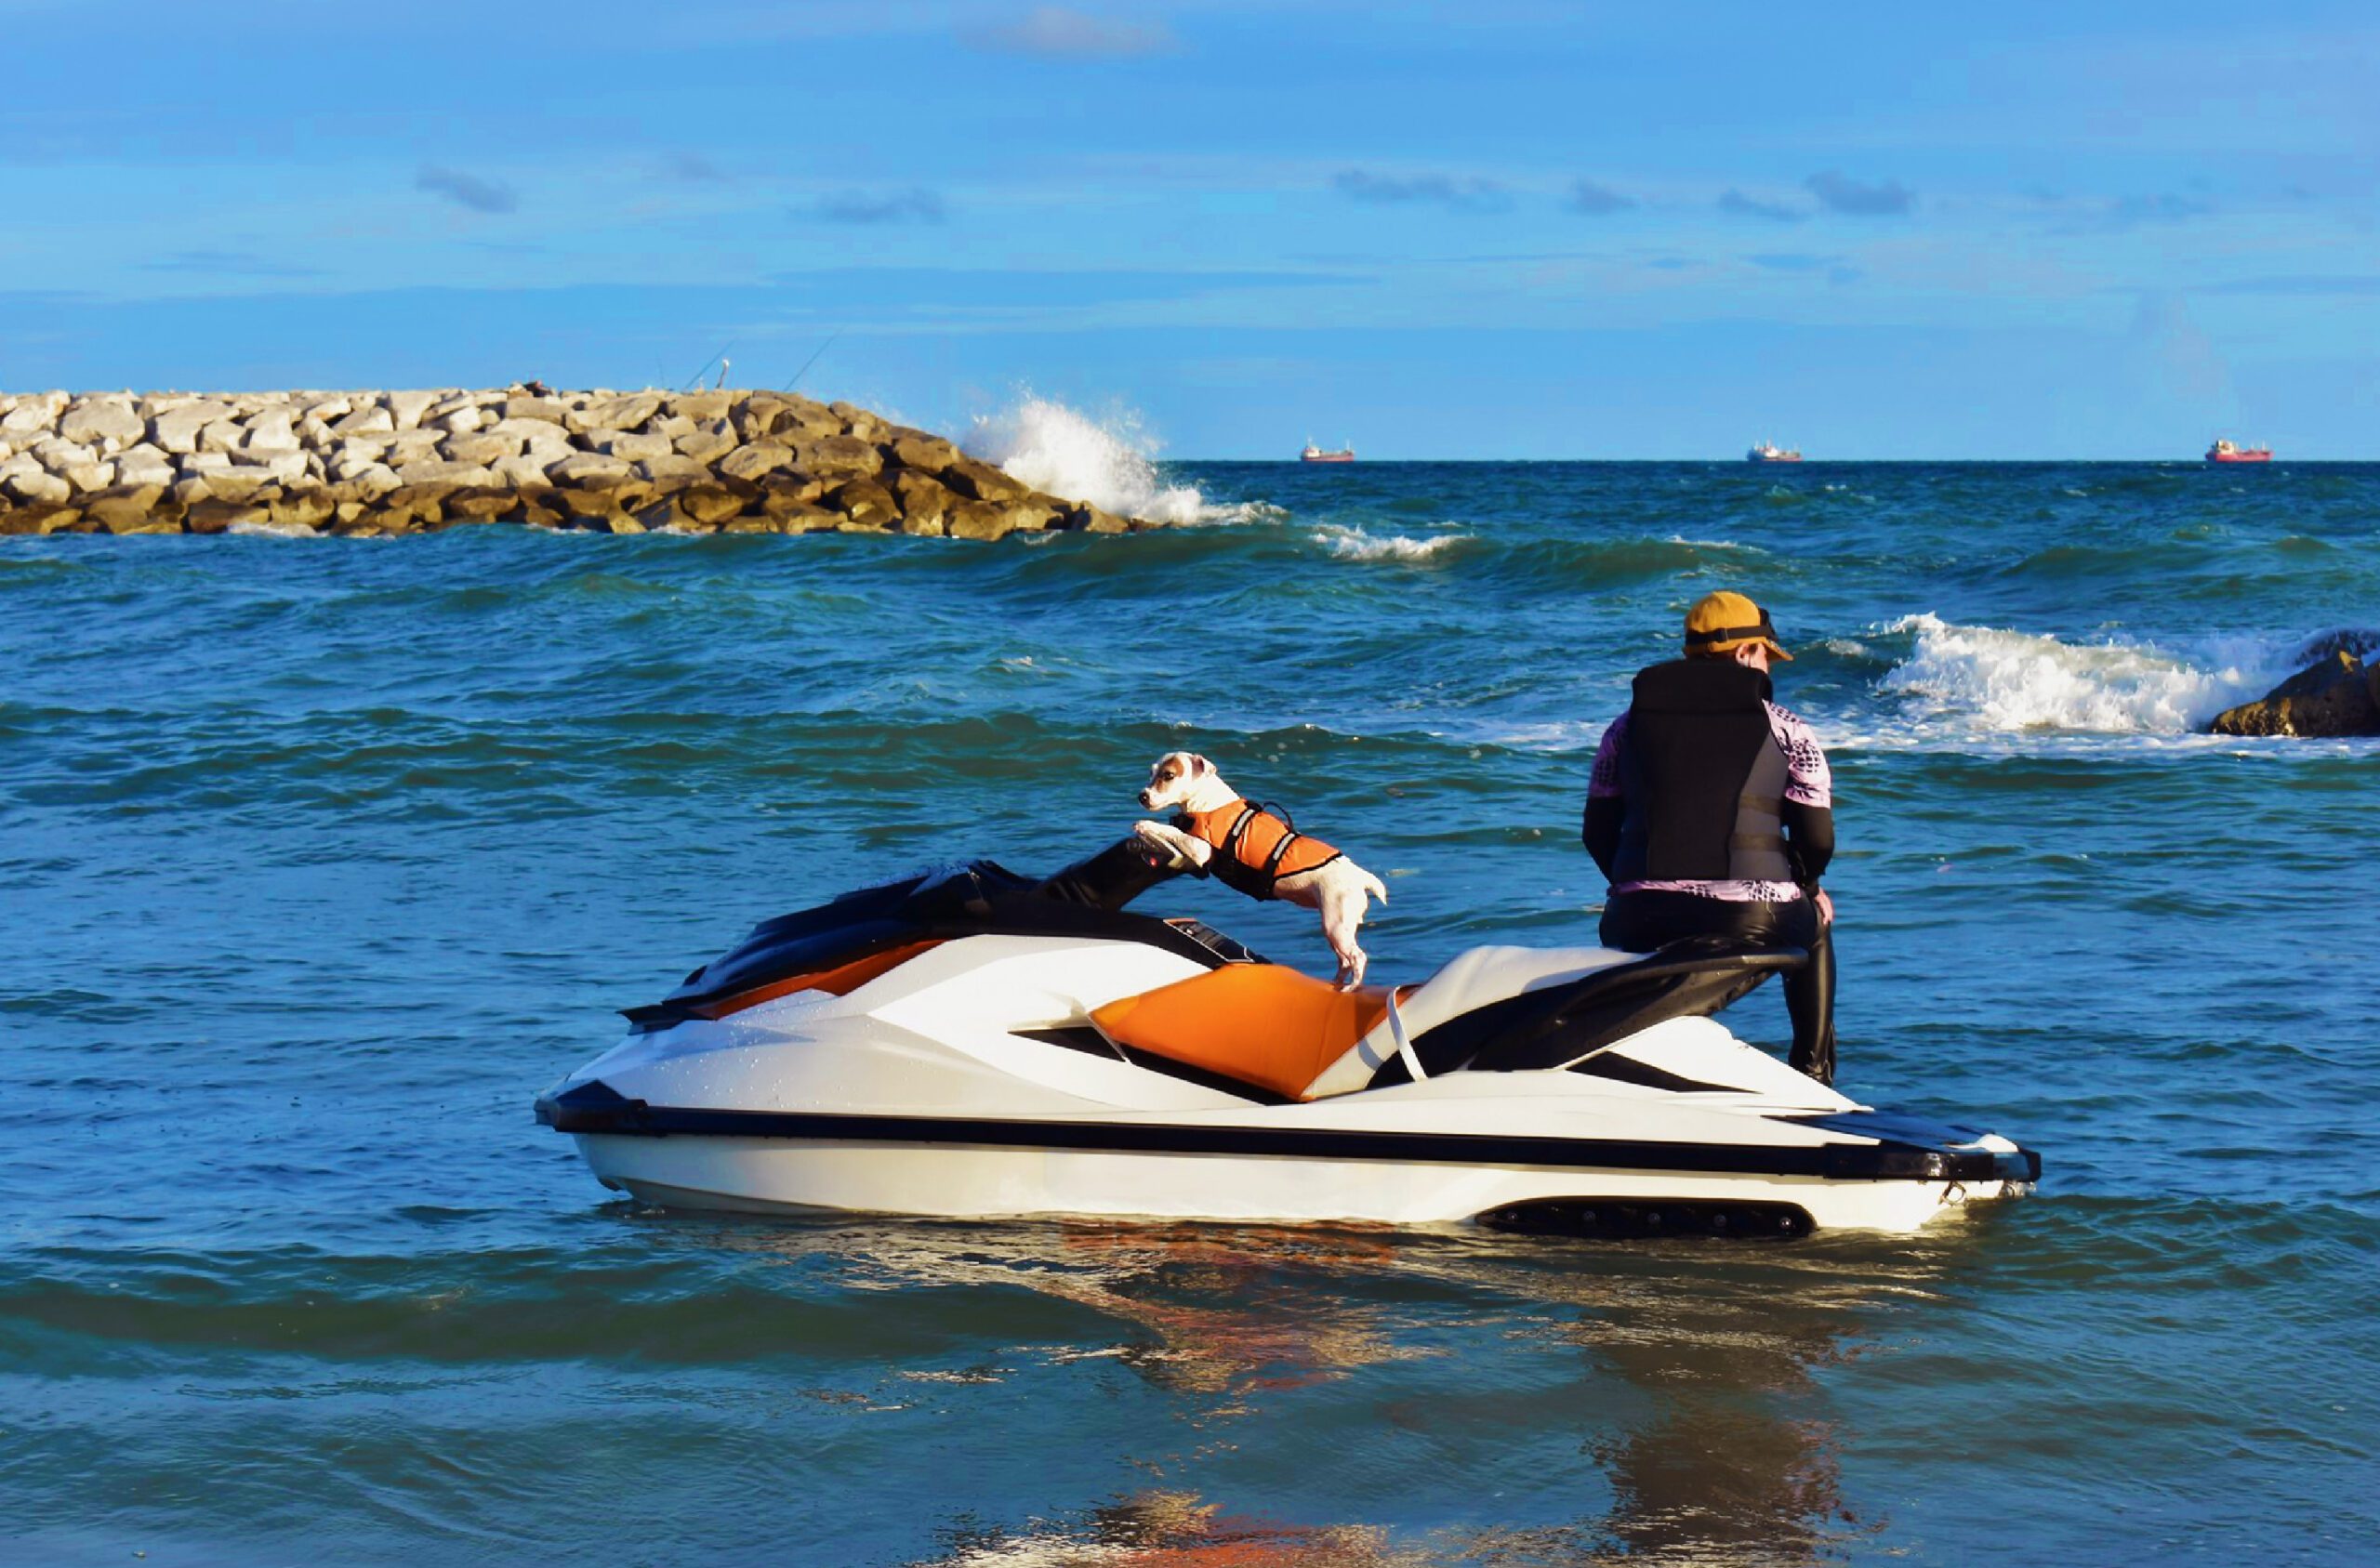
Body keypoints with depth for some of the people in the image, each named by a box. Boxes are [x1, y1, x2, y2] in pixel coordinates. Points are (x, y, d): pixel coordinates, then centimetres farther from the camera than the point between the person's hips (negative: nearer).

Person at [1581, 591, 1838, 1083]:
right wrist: (1807, 887, 23)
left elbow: (1597, 834, 14)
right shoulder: (1788, 733, 4)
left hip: (1644, 930, 2)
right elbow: (1817, 840, 1)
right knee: (1814, 927, 33)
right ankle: (1812, 1076, 32)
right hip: (1754, 930, -2)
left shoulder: (1627, 727, 12)